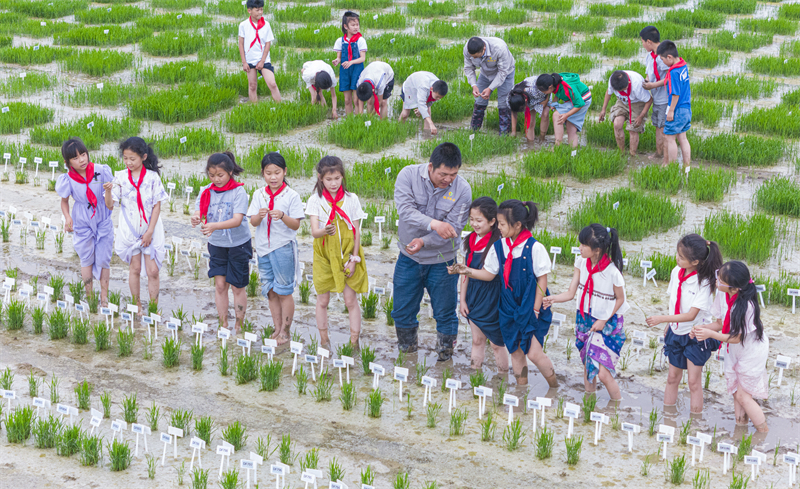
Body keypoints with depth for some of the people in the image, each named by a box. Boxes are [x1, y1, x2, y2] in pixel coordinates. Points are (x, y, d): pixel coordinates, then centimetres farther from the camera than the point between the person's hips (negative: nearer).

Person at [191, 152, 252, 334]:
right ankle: (223, 325, 16)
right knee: (220, 284, 4)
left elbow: (237, 220, -26)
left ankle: (238, 326, 17)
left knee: (237, 286, 5)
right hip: (216, 244, 3)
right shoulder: (206, 191, -2)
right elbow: (199, 213, -11)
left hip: (238, 244, -3)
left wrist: (214, 226, -41)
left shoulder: (239, 191, -16)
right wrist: (196, 219, -36)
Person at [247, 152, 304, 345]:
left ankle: (285, 331, 11)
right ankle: (277, 329, 20)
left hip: (284, 248, -4)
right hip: (264, 248, 4)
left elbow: (296, 225, -10)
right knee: (271, 292, 10)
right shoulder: (259, 195, 4)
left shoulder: (291, 196, -7)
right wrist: (259, 215, -23)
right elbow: (253, 221, -1)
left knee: (284, 292, 1)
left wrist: (282, 216, -28)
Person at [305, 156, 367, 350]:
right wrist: (325, 231, -38)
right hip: (324, 256, 0)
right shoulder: (315, 200, -5)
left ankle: (354, 342, 8)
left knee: (351, 300, 0)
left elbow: (357, 232, 1)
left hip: (346, 255, 0)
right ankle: (324, 341, 22)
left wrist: (354, 259, -4)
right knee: (322, 300, 8)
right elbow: (314, 231, -15)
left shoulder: (351, 199, -3)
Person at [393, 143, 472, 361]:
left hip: (442, 261, -1)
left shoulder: (462, 189, -16)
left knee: (445, 314, 8)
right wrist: (433, 224, -42)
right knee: (402, 312, 13)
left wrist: (424, 242, -29)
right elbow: (405, 209, -27)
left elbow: (453, 229, -17)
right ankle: (407, 353, 37)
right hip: (409, 258, 1)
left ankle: (445, 357, 30)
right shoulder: (409, 175, -15)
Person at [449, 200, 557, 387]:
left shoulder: (534, 248, -16)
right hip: (509, 308, 5)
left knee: (534, 353, -8)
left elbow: (542, 280, -11)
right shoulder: (498, 247, -1)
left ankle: (555, 387, 14)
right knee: (516, 352, 12)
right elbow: (489, 274, 7)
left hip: (531, 307, -5)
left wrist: (535, 309, -11)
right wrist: (468, 271, -9)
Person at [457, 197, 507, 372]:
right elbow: (466, 272, 9)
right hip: (473, 296, 6)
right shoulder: (471, 240, 4)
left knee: (496, 342, 6)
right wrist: (462, 299, 9)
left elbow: (489, 275, -19)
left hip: (491, 298, -6)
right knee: (477, 339, 16)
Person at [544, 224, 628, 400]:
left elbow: (620, 299, -10)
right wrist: (553, 298, -23)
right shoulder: (581, 263, -7)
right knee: (588, 365, 18)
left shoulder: (612, 272, -24)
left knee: (603, 373, -9)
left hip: (607, 324, -6)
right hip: (585, 320, 6)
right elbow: (571, 293, -5)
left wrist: (603, 321, -13)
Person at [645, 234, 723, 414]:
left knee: (694, 381, 1)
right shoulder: (676, 272, -5)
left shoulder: (704, 282, -25)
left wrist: (661, 319, -30)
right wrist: (668, 325, 14)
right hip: (676, 332, 6)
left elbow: (691, 315, -27)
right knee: (673, 377, 15)